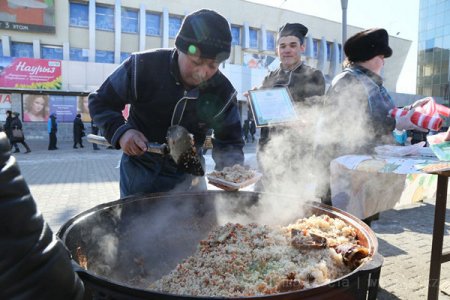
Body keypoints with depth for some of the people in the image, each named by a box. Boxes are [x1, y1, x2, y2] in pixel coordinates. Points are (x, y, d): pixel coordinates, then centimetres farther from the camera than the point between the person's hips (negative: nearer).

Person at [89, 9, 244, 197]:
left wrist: (233, 171, -28)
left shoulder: (223, 91, -14)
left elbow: (229, 143, -7)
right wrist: (121, 132, -27)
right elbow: (100, 102, -8)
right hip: (139, 171, -1)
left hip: (187, 177, 2)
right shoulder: (142, 66, -21)